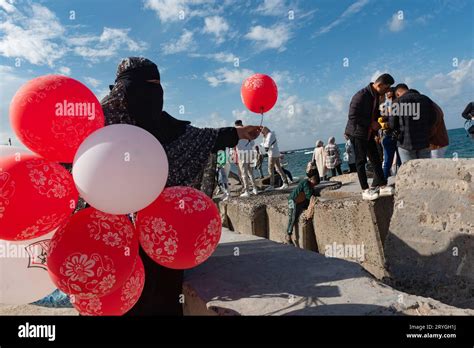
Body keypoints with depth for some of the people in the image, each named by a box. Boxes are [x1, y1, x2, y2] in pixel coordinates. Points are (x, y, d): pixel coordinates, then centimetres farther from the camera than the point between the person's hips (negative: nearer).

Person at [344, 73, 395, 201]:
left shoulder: (376, 96, 8)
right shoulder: (361, 96, -20)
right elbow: (352, 116, -24)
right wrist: (371, 124, -21)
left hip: (369, 133, 8)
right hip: (357, 133, -8)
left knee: (376, 159, 7)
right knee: (361, 161, -4)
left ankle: (381, 186, 15)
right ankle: (365, 190, 1)